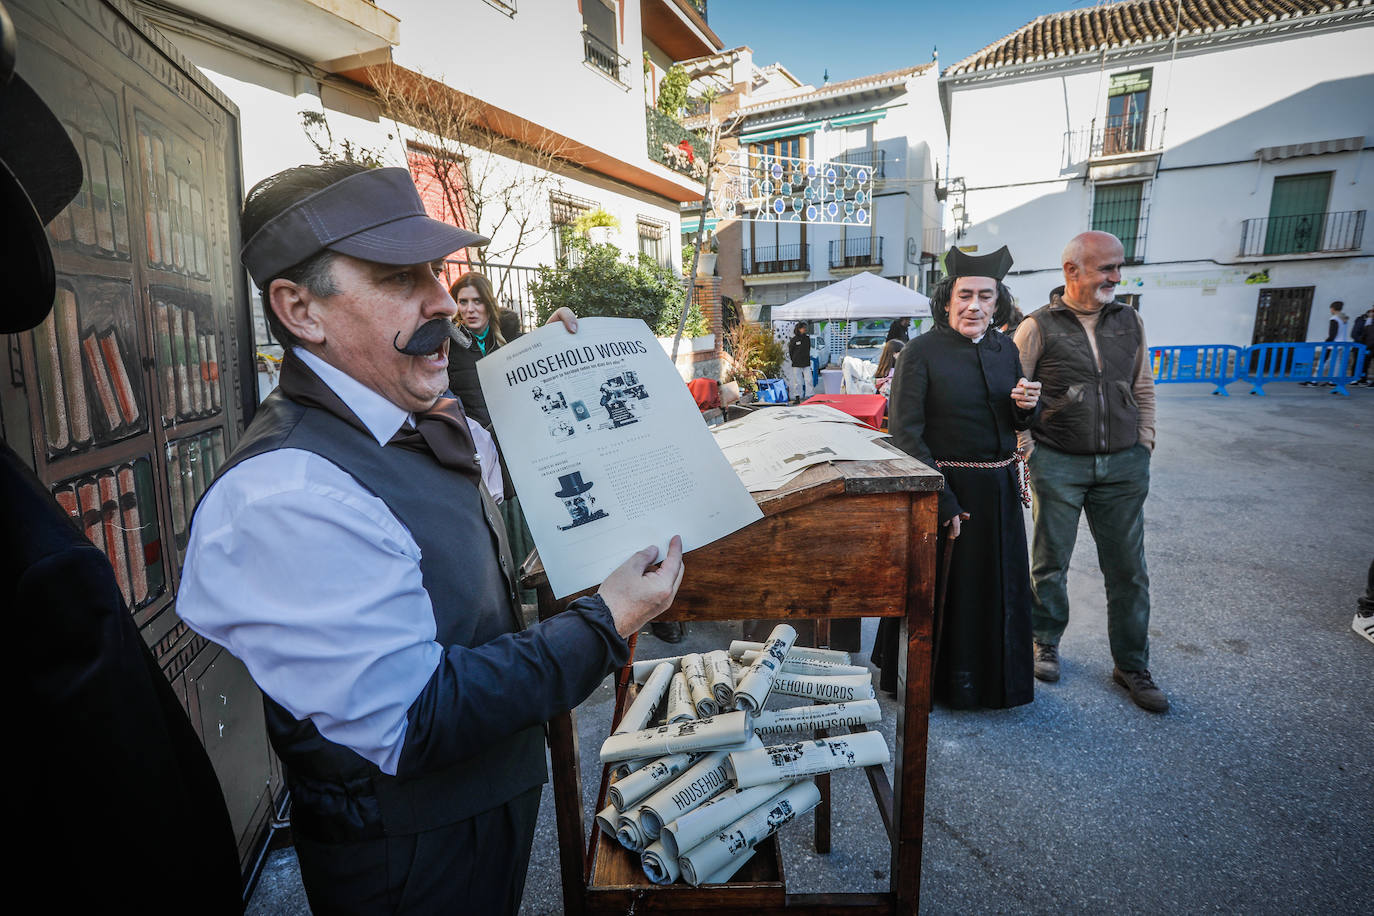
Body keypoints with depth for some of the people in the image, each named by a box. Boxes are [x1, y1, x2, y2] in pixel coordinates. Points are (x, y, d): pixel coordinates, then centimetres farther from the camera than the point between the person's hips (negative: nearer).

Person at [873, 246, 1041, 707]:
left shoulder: (1005, 349, 6)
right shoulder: (921, 351, -12)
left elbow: (1015, 424, 16)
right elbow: (905, 432, -16)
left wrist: (1026, 406, -8)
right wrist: (942, 501, -20)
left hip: (999, 490, 6)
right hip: (944, 487, -6)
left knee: (998, 588, 17)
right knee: (943, 589, 7)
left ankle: (993, 679, 40)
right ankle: (941, 681, 30)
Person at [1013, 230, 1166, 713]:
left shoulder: (1129, 320, 9)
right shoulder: (1038, 327, -6)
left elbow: (1143, 387, 16)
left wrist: (1143, 443, 9)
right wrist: (1028, 453, -9)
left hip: (1123, 465, 4)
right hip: (1058, 464, -4)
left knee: (1128, 568, 10)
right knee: (1050, 563, 9)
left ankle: (1131, 665, 26)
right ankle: (1046, 643, 30)